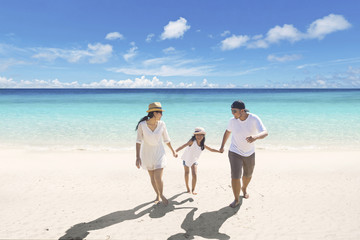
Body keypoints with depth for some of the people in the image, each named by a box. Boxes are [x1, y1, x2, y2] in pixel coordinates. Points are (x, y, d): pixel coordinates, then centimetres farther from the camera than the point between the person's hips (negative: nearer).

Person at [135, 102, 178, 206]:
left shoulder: (162, 124, -13)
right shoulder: (142, 125, -18)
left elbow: (166, 139, 1)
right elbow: (138, 141, -14)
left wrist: (173, 151, 10)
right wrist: (138, 157, -20)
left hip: (159, 153, 0)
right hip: (147, 154, 0)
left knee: (158, 178, -10)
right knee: (152, 177, 14)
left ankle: (161, 195, 21)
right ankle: (158, 195, 40)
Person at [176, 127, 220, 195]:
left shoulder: (202, 145, -12)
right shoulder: (192, 141, -27)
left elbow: (211, 149, 1)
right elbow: (184, 145, -41)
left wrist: (219, 151, -8)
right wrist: (175, 151, -53)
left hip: (194, 161, 2)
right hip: (186, 159, -2)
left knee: (194, 175, -11)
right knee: (186, 173, 15)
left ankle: (193, 190, 6)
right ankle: (187, 188, 35)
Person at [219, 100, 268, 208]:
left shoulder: (254, 119, -21)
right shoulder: (233, 120, -15)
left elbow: (265, 133, -31)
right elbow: (227, 131, 5)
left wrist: (255, 137, -54)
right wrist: (222, 146, 8)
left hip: (249, 153, 1)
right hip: (235, 153, -1)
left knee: (248, 175, 22)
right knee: (235, 177, -10)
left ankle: (244, 188, 54)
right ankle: (236, 199, 12)